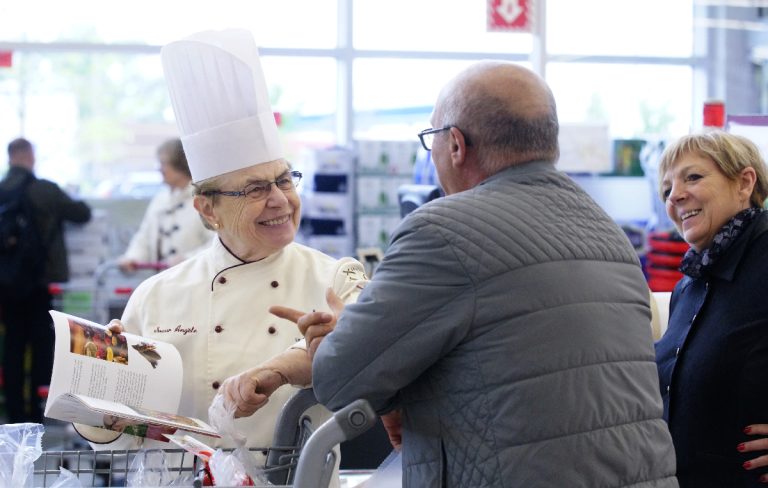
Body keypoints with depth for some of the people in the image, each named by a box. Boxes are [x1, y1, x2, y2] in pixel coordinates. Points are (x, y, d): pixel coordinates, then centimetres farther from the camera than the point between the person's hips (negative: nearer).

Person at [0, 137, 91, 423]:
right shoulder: (45, 191, -12)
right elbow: (81, 214, -3)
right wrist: (79, 204, 18)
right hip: (44, 281, -3)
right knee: (43, 346, 4)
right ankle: (38, 413, 3)